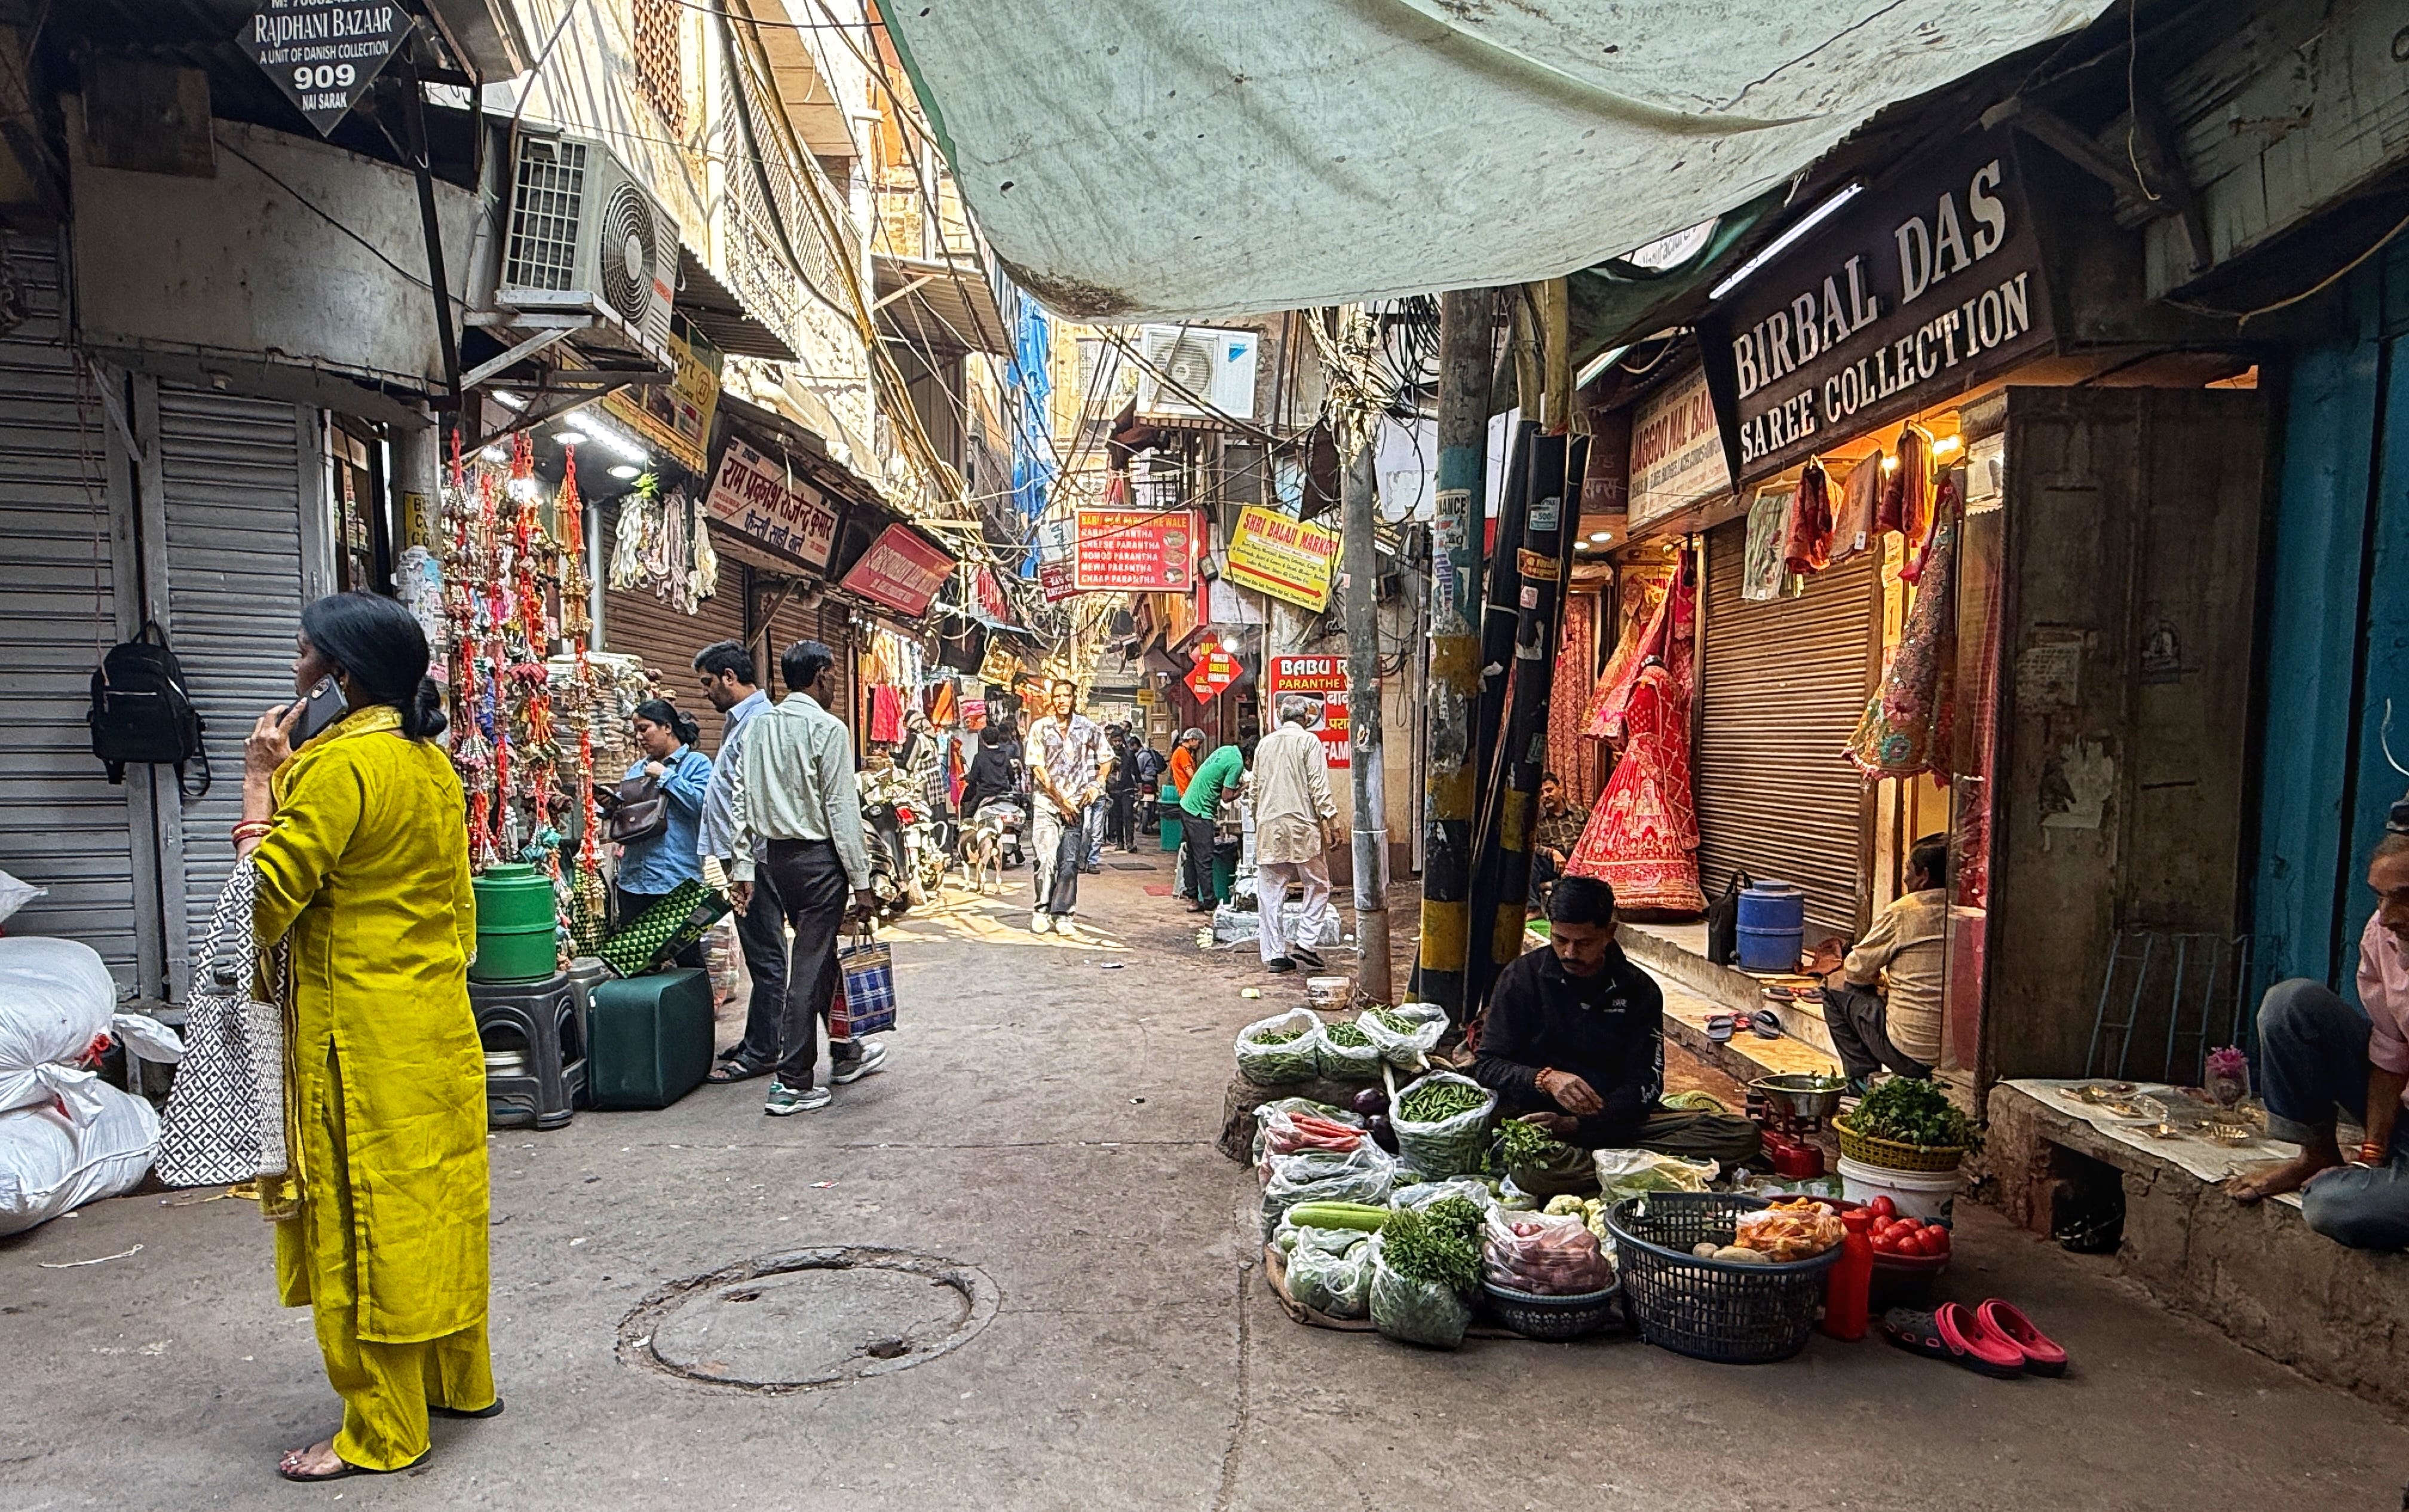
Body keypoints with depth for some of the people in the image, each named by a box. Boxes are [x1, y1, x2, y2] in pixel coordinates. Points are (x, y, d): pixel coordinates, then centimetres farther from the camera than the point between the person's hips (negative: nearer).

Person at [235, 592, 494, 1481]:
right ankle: (460, 1383, 30)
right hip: (439, 1020, 8)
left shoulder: (340, 762, -17)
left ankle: (383, 1432, 12)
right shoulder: (434, 763, 9)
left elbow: (265, 899, -16)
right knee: (436, 1199, 17)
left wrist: (259, 787, -9)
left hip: (361, 1034, -8)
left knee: (364, 1216, 2)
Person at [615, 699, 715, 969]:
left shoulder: (696, 763, 0)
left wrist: (665, 776, -11)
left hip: (677, 878, -6)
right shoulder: (636, 769, 18)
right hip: (634, 878, 6)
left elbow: (701, 803, -18)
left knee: (688, 958, 1)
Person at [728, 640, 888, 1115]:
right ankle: (792, 1084, 2)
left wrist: (743, 867, 12)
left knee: (821, 953, 20)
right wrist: (861, 881, -11)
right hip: (818, 858, -7)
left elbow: (742, 799, 7)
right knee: (809, 967, -2)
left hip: (776, 856, 8)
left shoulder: (760, 724, 7)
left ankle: (844, 1053, 35)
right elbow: (842, 809, -15)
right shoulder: (827, 728, -13)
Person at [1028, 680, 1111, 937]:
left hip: (1077, 804, 1)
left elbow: (1106, 758, 17)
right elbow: (1038, 769, -3)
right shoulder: (1041, 728, 0)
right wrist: (1061, 800, -8)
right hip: (1047, 803, -1)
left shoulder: (1088, 728, 5)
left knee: (1070, 862, -3)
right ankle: (1041, 911, 6)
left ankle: (1062, 915, 3)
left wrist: (1096, 784, 2)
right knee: (1046, 859, -9)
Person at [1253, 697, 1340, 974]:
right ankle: (1304, 943, 0)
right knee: (1318, 886, 8)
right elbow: (1319, 787, -10)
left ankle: (1273, 954, 8)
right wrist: (1331, 822, -7)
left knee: (1269, 892, 6)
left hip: (1268, 827, 5)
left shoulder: (1264, 744, 13)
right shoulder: (1309, 741, -3)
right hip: (1301, 826, -5)